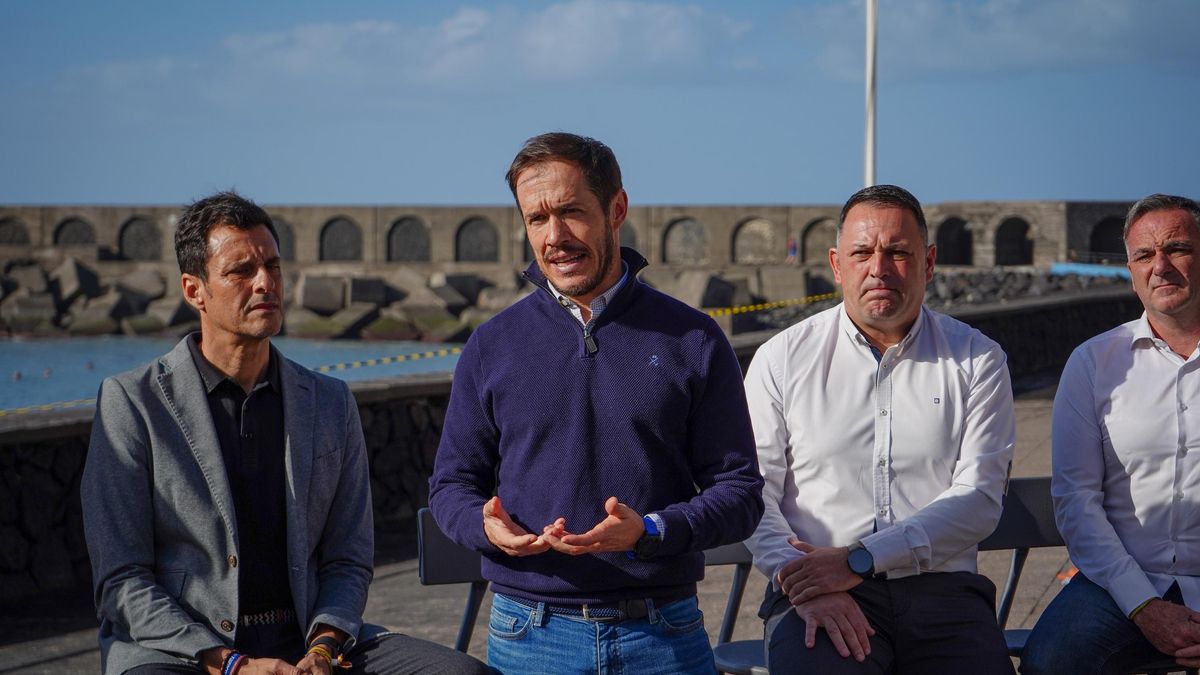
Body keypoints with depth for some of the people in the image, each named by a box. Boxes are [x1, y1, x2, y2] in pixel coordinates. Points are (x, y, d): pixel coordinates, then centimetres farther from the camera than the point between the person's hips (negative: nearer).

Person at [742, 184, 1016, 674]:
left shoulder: (977, 361, 10)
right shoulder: (782, 359, 10)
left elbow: (978, 497, -1)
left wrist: (858, 560, -11)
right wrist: (804, 584, -16)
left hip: (940, 585, 2)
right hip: (815, 590, -1)